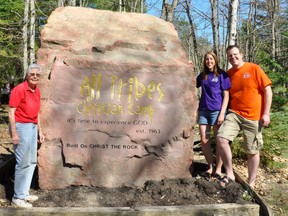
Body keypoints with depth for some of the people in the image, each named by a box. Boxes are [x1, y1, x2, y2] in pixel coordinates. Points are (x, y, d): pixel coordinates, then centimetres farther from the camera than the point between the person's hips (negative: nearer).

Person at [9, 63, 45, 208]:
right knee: (23, 163, -4)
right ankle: (17, 198, 9)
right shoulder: (19, 89, -13)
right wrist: (14, 133, -19)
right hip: (21, 127, -9)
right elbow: (11, 112, -15)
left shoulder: (37, 91, 10)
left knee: (32, 162, 14)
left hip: (33, 127, 9)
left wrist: (39, 131, 17)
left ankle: (24, 193, 27)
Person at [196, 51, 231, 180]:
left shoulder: (222, 75, -2)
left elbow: (226, 95, -5)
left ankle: (218, 169, 14)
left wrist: (222, 113, -14)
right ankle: (211, 167, 20)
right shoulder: (202, 75, 11)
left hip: (217, 111, -4)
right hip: (203, 111, 5)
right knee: (204, 141, 4)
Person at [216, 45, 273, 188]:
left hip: (253, 117, -3)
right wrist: (225, 112, 9)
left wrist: (266, 113, -11)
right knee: (221, 138, -20)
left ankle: (251, 183, 22)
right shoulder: (228, 74, 7)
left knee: (253, 151, 5)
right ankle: (229, 174, -5)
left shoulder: (254, 69, -5)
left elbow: (268, 90, -6)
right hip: (234, 114, 3)